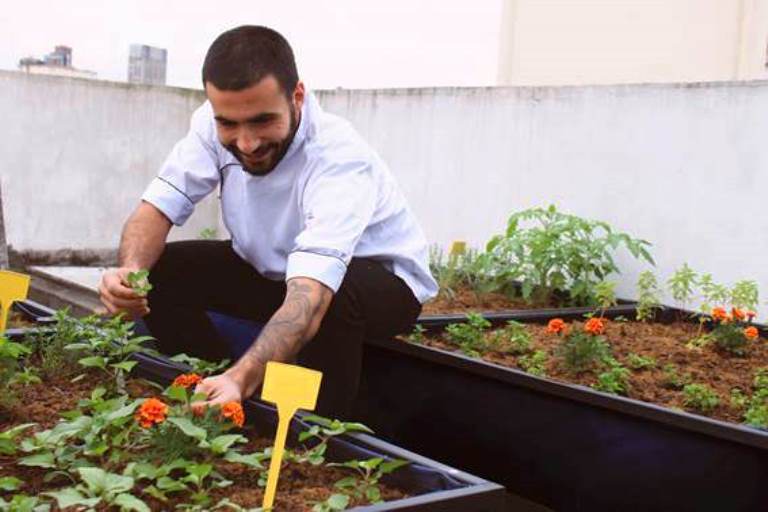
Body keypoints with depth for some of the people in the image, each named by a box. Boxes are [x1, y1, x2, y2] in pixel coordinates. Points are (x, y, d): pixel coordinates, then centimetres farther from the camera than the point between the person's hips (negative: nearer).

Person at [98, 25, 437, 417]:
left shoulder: (339, 158, -36)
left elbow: (311, 294, -48)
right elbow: (158, 207, -16)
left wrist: (241, 378, -63)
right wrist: (131, 270, -39)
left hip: (381, 279, -5)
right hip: (273, 269, 5)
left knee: (332, 297, -40)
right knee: (158, 272, -14)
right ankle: (217, 402, 0)